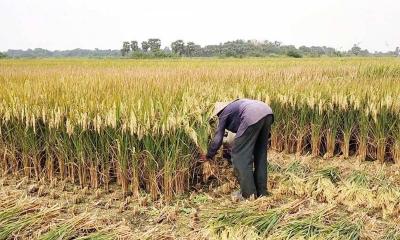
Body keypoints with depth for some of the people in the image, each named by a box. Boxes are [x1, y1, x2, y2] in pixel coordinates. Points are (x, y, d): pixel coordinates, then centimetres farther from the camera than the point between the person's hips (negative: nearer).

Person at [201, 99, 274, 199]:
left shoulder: (224, 114, 19)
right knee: (260, 155, 18)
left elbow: (217, 139, 20)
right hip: (267, 112, 8)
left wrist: (208, 156, 33)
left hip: (253, 117, -8)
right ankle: (261, 192, 25)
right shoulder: (235, 105, 39)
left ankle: (249, 194, 3)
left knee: (240, 155, 3)